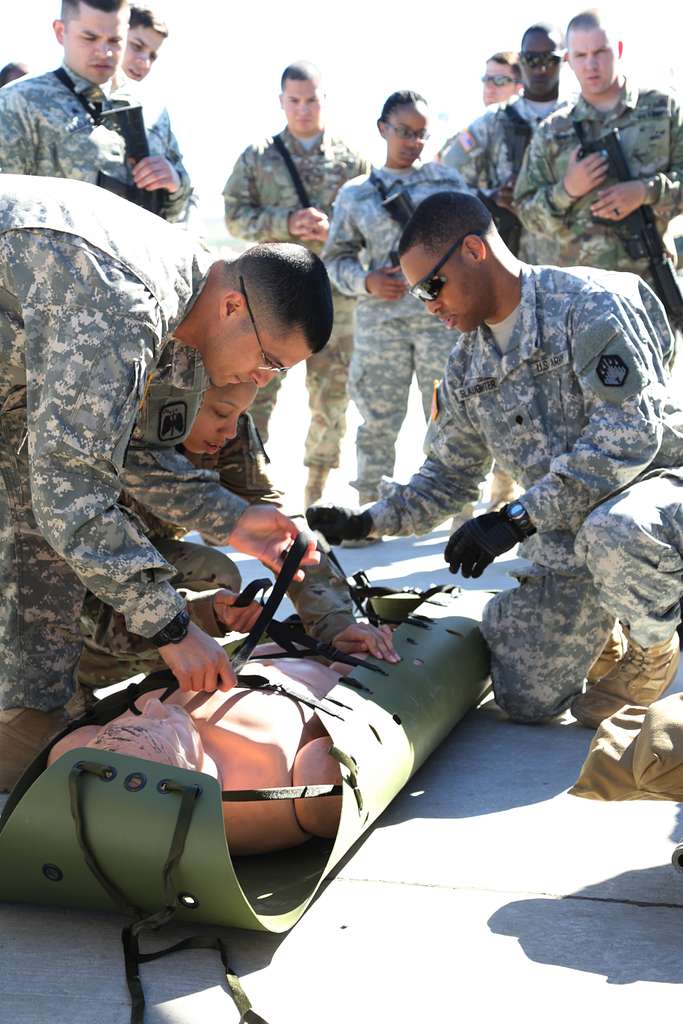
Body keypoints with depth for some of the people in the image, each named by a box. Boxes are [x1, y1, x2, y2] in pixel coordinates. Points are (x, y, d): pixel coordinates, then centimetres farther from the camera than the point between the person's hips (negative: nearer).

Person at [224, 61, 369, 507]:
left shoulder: (352, 159, 8)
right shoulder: (258, 157, 7)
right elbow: (236, 214, 2)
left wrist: (332, 227, -13)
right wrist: (284, 223, -13)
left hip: (335, 290, 1)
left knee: (332, 393, 6)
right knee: (257, 388, -5)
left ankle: (318, 489, 19)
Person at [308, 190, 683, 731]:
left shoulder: (589, 302, -16)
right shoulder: (466, 366, 9)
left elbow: (629, 434, -26)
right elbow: (448, 477, 16)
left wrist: (517, 518, -28)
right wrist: (364, 522, 1)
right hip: (565, 529, 6)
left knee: (612, 532, -42)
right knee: (527, 699, -7)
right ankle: (601, 620, 25)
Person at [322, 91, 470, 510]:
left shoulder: (448, 181, 11)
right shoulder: (355, 194, 11)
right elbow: (336, 257, 12)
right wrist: (365, 281, -8)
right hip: (380, 320, 1)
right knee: (378, 420, 3)